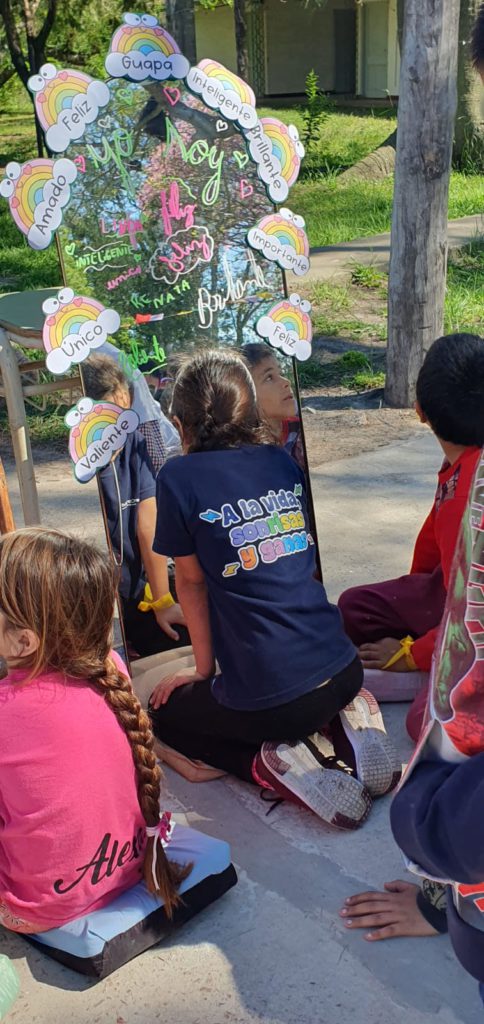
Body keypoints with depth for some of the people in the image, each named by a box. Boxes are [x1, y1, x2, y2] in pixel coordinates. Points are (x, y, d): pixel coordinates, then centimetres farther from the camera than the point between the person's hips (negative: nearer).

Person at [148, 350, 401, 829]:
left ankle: (272, 763, 0)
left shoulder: (179, 478, -8)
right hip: (343, 672, 6)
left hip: (267, 698, -5)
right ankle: (347, 722, 10)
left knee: (164, 714, 24)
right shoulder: (282, 460, 7)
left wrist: (204, 669, 15)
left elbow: (191, 580, 1)